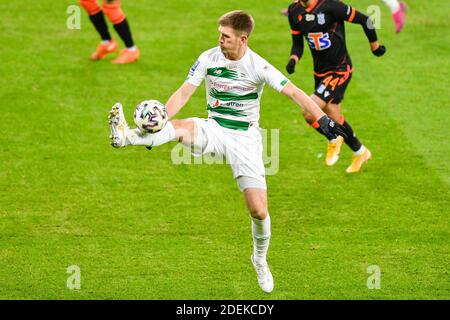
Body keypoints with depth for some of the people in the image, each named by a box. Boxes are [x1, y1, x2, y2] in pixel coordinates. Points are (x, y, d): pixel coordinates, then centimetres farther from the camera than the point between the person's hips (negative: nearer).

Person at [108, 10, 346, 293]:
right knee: (182, 127, -33)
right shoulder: (209, 58, -6)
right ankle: (127, 137, -58)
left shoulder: (258, 67, -14)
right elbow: (184, 93, -4)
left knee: (259, 210, -7)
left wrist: (323, 119, -29)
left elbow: (294, 93, -16)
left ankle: (260, 259, 21)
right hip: (214, 130, 2)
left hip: (245, 138, -2)